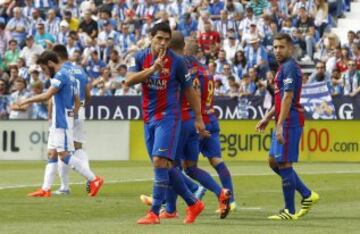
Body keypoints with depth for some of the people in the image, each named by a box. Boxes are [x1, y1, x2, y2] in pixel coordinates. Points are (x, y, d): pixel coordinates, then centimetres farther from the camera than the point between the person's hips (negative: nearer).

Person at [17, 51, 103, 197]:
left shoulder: (61, 75, -14)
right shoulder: (68, 75, 17)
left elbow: (47, 96, -22)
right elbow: (77, 101, 22)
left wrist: (27, 101, -13)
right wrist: (72, 115, 20)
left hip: (62, 123, -10)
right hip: (58, 122, 10)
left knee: (64, 155, -11)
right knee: (52, 154, 7)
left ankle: (94, 180, -10)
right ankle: (45, 189, 6)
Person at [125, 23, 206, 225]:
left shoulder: (177, 62, -7)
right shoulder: (141, 58, 1)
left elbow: (189, 90, 3)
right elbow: (129, 81, -15)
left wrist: (199, 118, 5)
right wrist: (153, 68, -26)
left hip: (168, 117, -5)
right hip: (149, 117, 5)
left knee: (160, 161, -16)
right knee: (165, 166, 10)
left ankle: (155, 213, -16)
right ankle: (193, 204, 24)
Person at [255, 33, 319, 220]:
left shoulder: (289, 67, -13)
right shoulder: (284, 67, 19)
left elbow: (287, 98, -20)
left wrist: (280, 125, -24)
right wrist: (267, 118, 26)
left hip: (289, 122, -10)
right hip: (284, 122, 10)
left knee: (284, 163, -6)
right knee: (274, 162, 14)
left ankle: (290, 211, -1)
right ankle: (307, 195, 17)